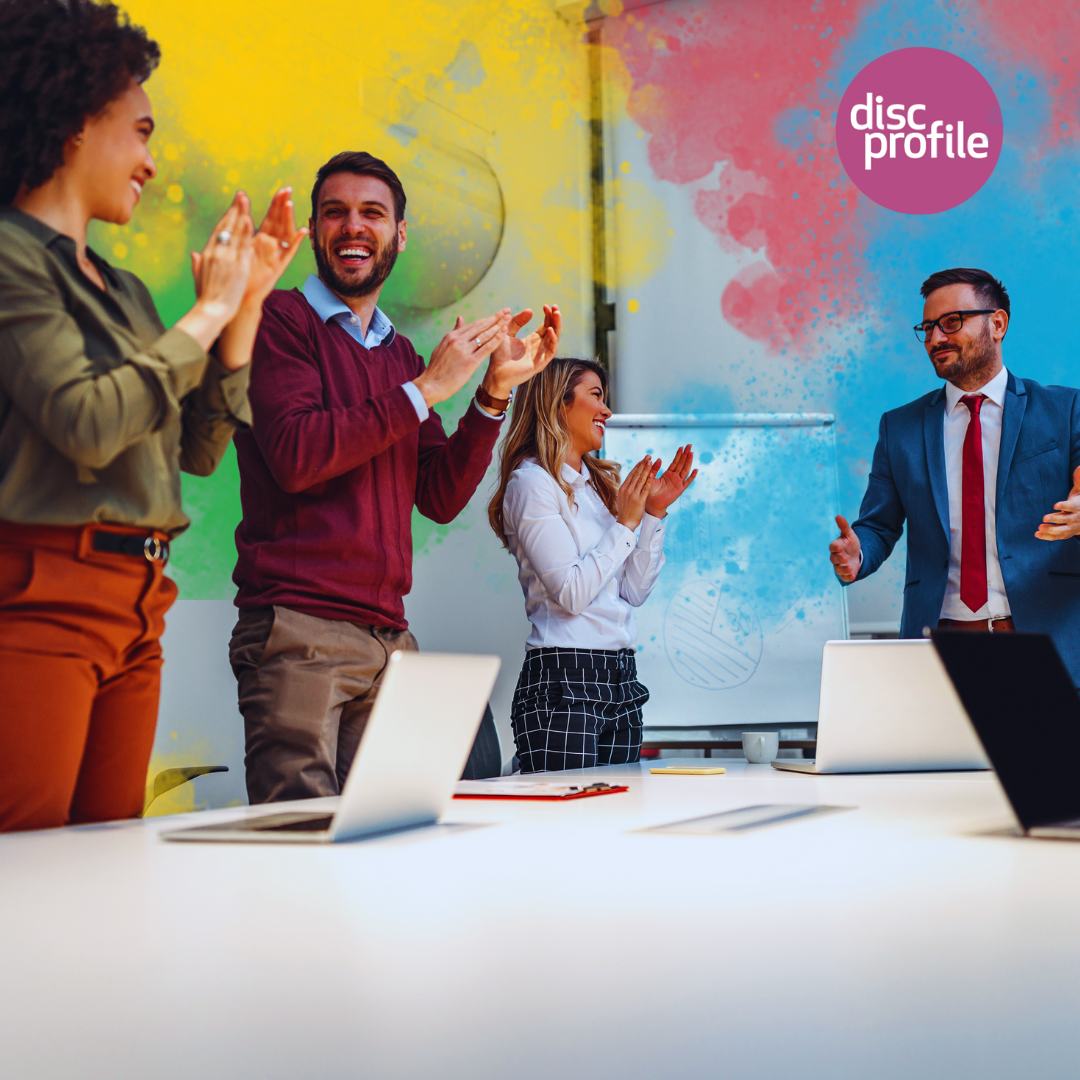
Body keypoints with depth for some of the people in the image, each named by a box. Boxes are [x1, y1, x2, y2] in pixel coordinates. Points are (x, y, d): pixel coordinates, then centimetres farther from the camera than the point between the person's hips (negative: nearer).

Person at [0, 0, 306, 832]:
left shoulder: (122, 289, 18)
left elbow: (199, 449, 18)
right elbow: (87, 424, -18)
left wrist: (248, 302, 12)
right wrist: (207, 314, -7)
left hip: (134, 607, 8)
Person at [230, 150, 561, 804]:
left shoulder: (400, 353, 22)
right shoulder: (282, 321, 1)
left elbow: (440, 498, 15)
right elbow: (294, 456, -15)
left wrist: (496, 391, 4)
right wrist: (426, 389, -10)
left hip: (389, 638, 7)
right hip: (299, 629, -6)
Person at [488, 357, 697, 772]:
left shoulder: (597, 485, 18)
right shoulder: (532, 482, -6)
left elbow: (634, 591, 14)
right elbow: (572, 593, -15)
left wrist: (654, 512, 7)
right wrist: (625, 523, -8)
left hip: (620, 676, 8)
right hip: (564, 678, -8)